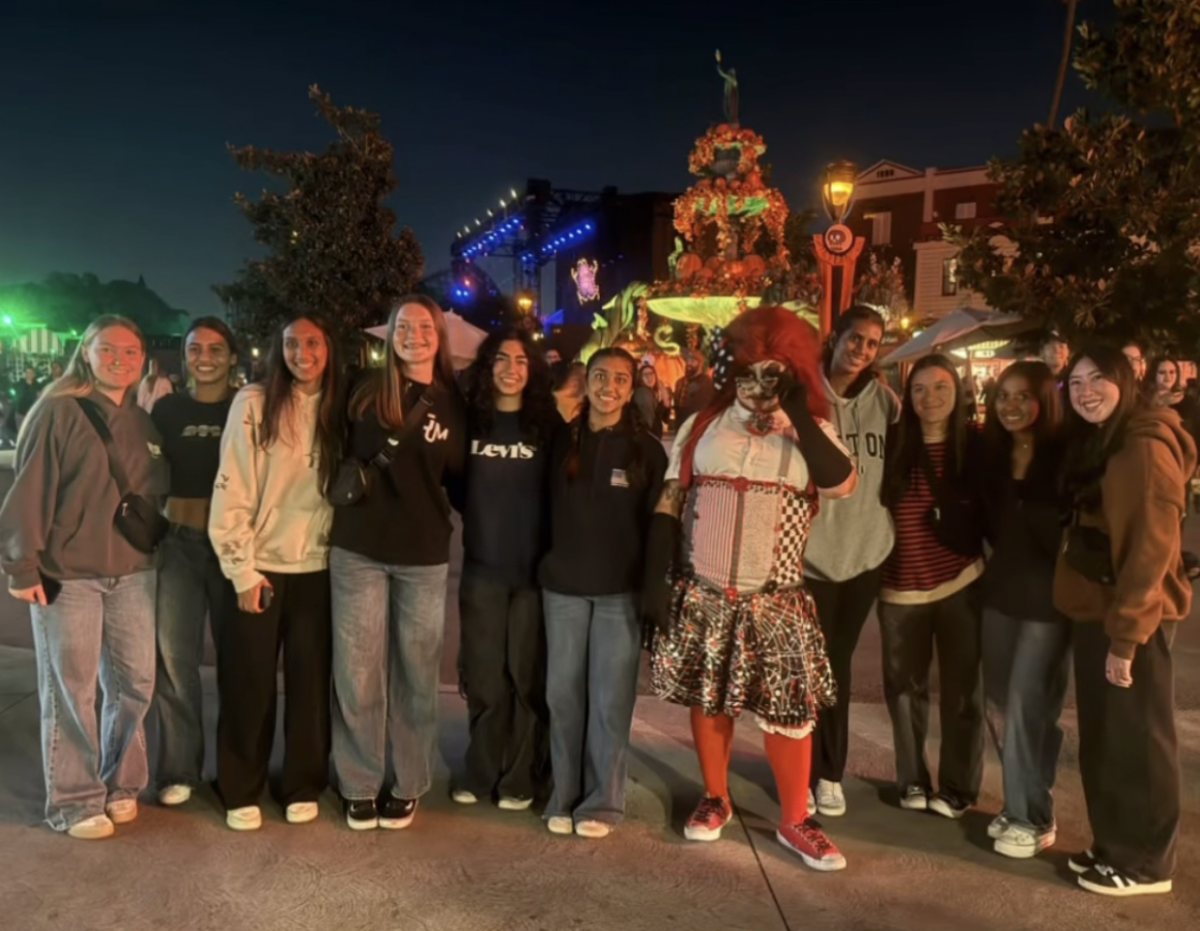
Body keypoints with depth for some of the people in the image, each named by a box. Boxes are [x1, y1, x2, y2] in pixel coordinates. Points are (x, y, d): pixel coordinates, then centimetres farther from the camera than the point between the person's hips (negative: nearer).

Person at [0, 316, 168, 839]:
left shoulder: (143, 423, 12)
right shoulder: (59, 412, -6)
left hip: (133, 572, 5)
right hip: (66, 573, -5)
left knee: (135, 682, 9)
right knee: (71, 689, 3)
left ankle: (121, 784, 27)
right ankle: (74, 802, 16)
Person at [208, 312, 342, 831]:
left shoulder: (338, 408, 4)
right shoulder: (254, 403, -7)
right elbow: (231, 491, -8)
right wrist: (242, 570, -10)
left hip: (317, 568, 3)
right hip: (259, 566, -2)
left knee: (310, 682, 9)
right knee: (249, 684, 7)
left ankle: (303, 786, 25)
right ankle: (241, 792, 23)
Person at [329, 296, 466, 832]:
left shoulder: (453, 403, 4)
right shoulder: (367, 391, 1)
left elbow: (457, 476, 10)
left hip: (424, 555, 1)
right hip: (359, 548, -1)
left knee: (416, 672, 9)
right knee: (358, 671, 4)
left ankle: (407, 784, 24)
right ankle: (359, 784, 21)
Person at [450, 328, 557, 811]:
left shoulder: (548, 424, 1)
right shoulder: (469, 420, 4)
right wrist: (481, 518, 1)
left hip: (534, 567, -1)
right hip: (481, 565, 1)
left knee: (527, 675, 6)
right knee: (483, 675, 8)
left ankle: (519, 778, 19)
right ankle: (480, 772, 23)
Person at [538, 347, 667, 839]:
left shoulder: (646, 449, 0)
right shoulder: (562, 441, 6)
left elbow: (656, 520, 0)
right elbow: (549, 509, 10)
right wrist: (548, 564, 5)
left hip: (621, 589, -2)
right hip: (563, 585, 2)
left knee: (610, 698, 3)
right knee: (563, 692, 6)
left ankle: (602, 801, 15)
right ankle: (565, 796, 19)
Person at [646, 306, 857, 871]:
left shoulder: (810, 433, 2)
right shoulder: (702, 426, 3)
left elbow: (842, 484, -18)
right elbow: (668, 505, 3)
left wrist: (799, 415, -15)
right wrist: (657, 579, -3)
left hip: (776, 601, -1)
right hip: (702, 594, 1)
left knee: (790, 710, 3)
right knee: (708, 698, 13)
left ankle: (794, 822, 20)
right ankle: (715, 799, 33)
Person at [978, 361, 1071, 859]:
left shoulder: (1064, 456, -12)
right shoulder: (993, 453, 5)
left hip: (1047, 597, -6)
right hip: (999, 589, 6)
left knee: (1028, 706, -1)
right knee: (1000, 703, 11)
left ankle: (1032, 818, 15)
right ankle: (1019, 805, 27)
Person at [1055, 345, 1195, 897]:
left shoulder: (1146, 447, -15)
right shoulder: (1094, 445, 15)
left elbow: (1152, 545, -20)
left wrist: (1126, 633, -19)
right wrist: (1103, 622, 10)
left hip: (1133, 618, -9)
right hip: (1096, 609, 9)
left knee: (1137, 740, 4)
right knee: (1102, 739, 16)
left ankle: (1145, 863, 18)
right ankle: (1112, 847, 29)